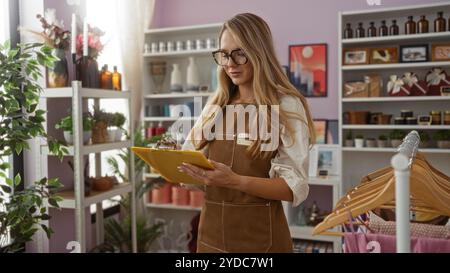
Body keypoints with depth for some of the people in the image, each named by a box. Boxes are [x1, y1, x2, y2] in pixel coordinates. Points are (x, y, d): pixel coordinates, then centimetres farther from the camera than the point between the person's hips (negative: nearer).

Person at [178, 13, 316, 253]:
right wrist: (173, 166, -10)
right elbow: (191, 161, 11)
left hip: (259, 236, -4)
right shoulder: (216, 106, 6)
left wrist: (235, 181, -28)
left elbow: (296, 187, -15)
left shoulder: (287, 106, -9)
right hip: (211, 232, 5)